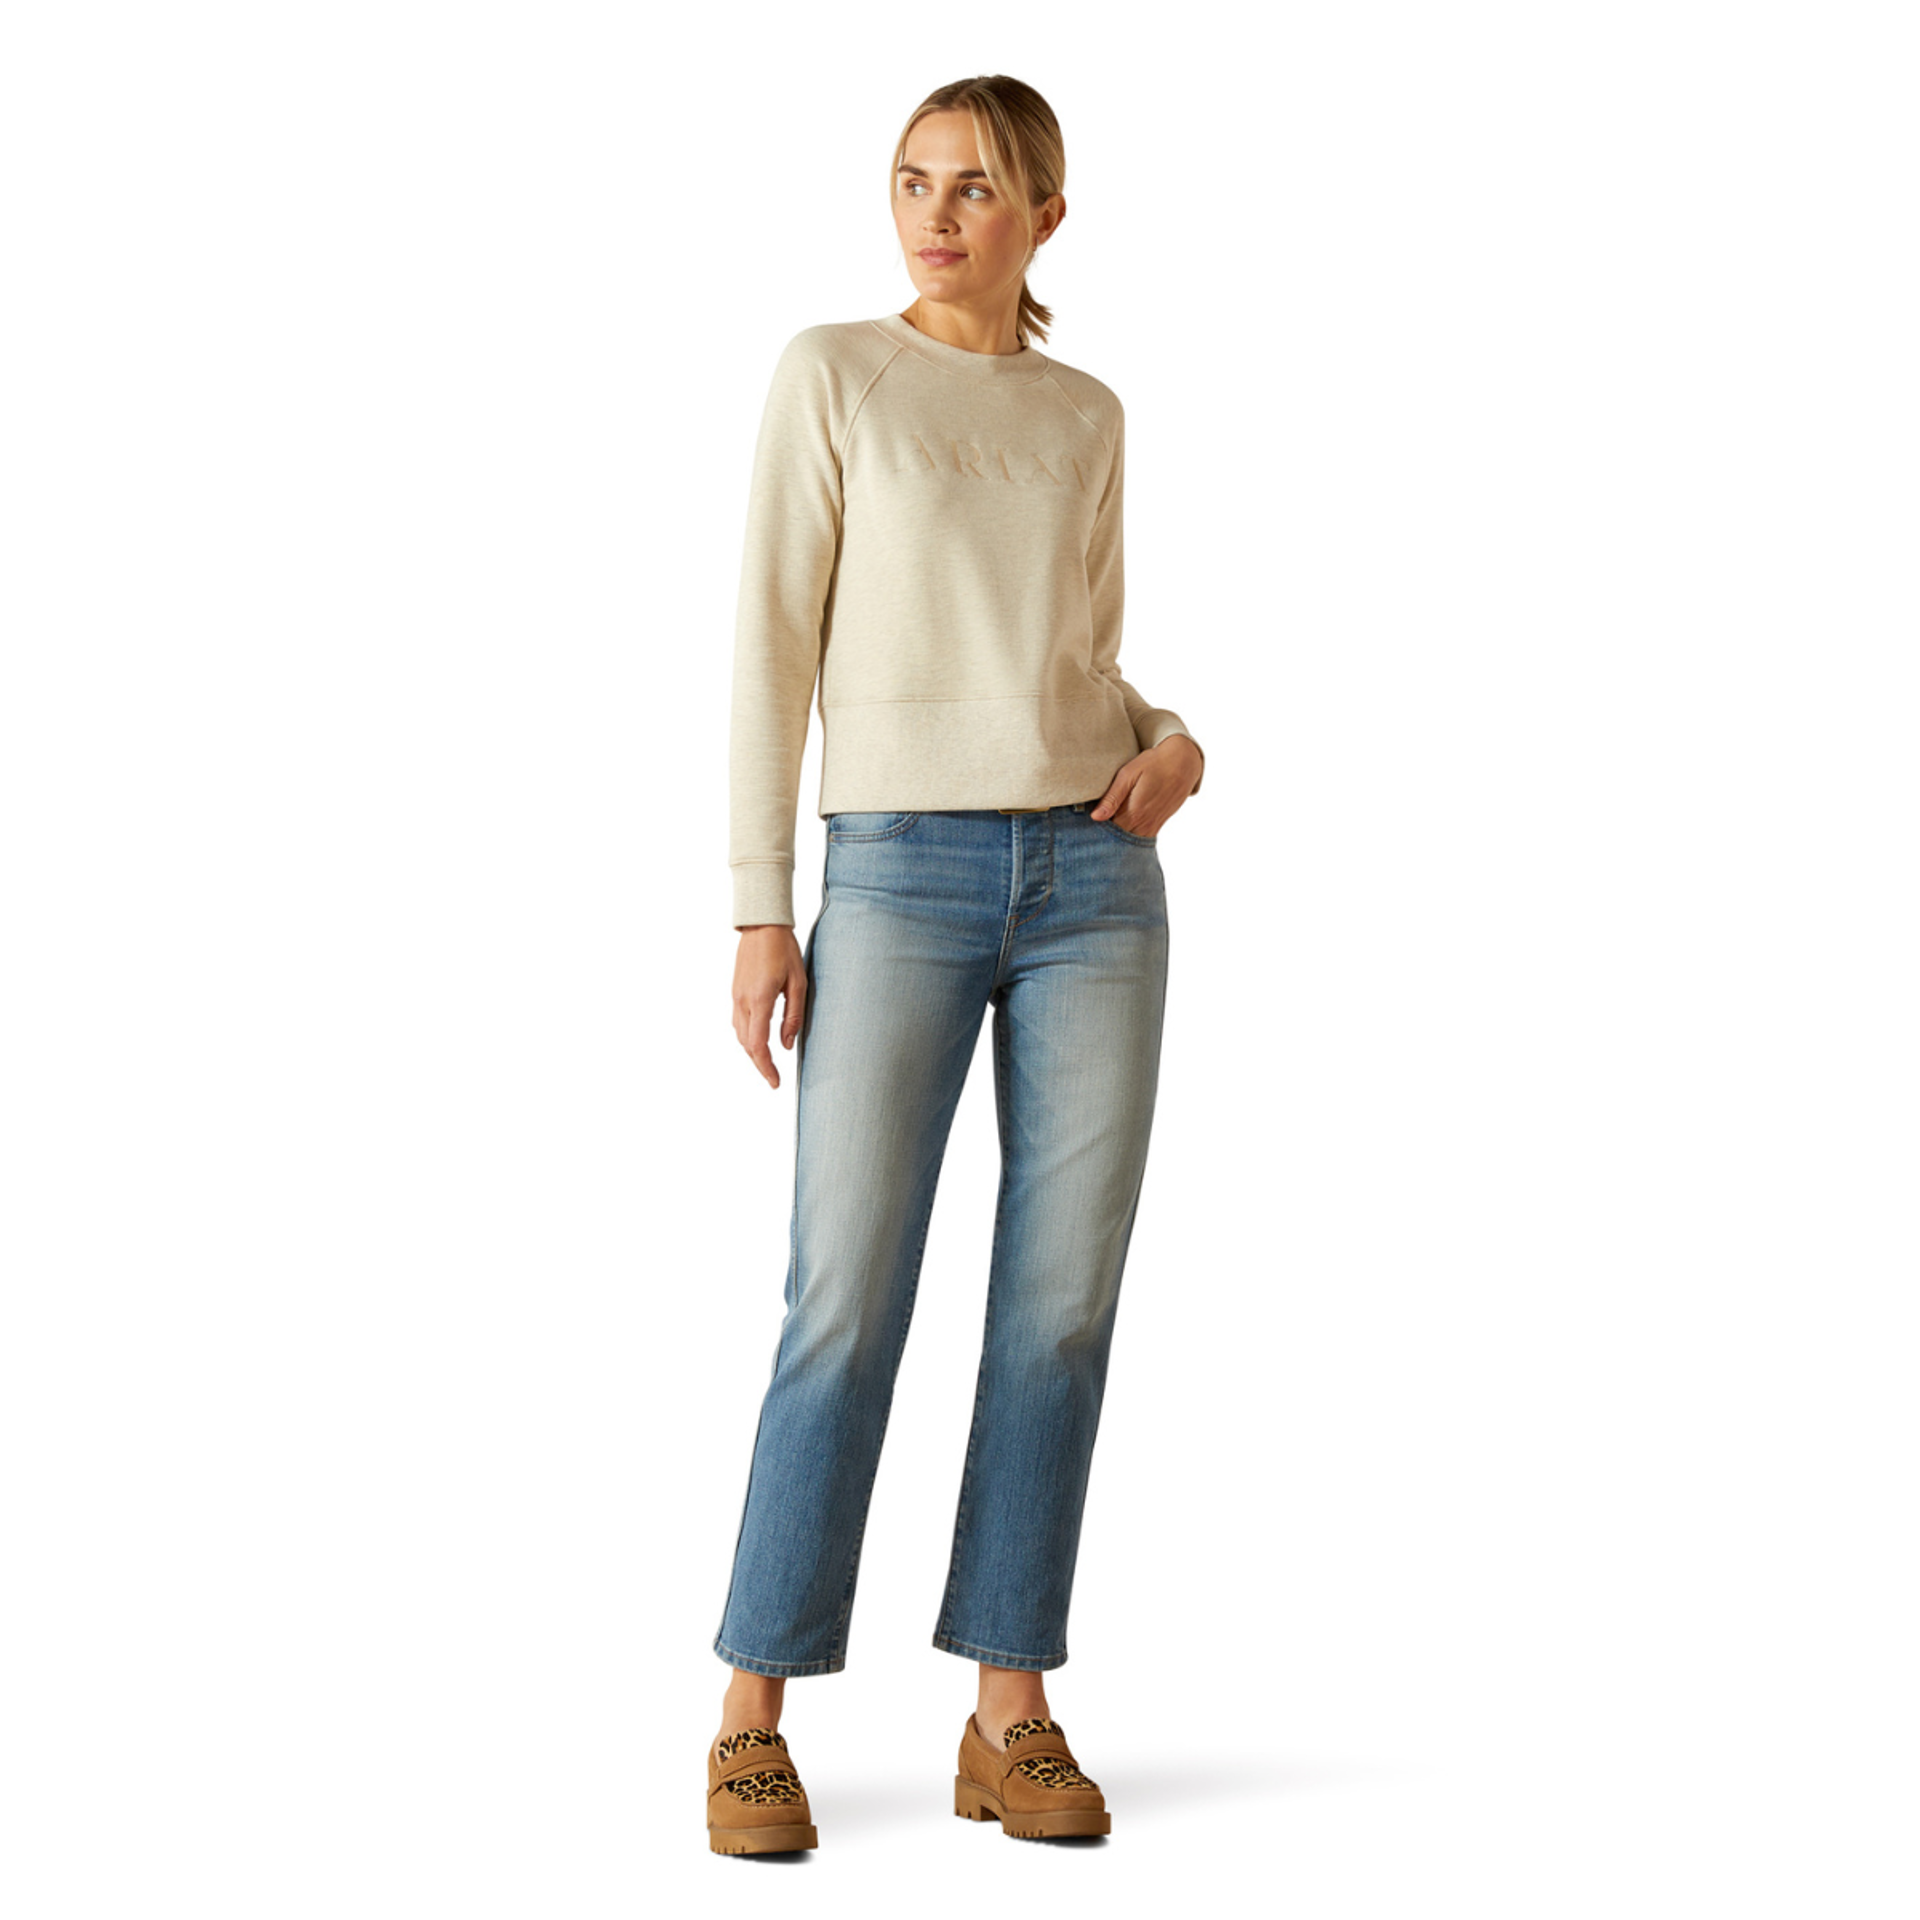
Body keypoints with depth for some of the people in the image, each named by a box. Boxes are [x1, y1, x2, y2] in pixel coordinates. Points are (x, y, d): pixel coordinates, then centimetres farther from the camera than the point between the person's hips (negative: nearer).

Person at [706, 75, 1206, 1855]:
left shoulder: (1086, 418, 15)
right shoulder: (829, 373, 4)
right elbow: (774, 646, -2)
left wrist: (1173, 747, -2)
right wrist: (759, 910, -8)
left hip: (1093, 878, 4)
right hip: (899, 880, -3)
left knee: (1061, 1304, 1)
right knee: (847, 1306, -7)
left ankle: (1011, 1718, 10)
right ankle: (753, 1718, 5)